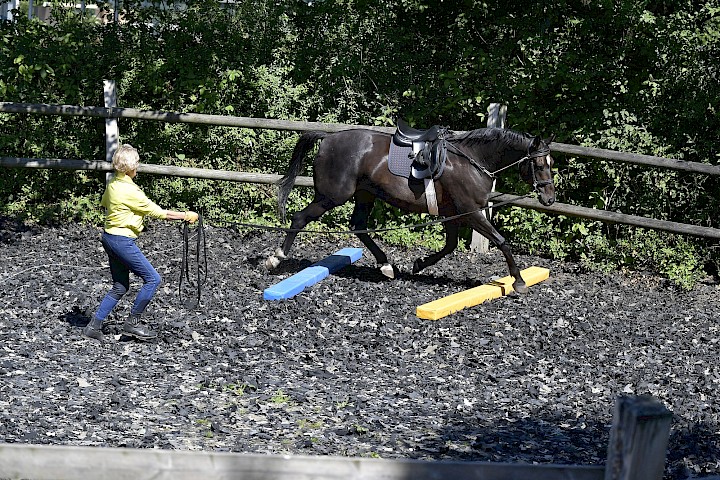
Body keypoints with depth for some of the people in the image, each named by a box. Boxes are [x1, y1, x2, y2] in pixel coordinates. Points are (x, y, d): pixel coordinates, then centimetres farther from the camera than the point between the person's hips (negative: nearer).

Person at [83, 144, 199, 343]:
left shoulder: (112, 183, 5)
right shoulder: (130, 191, -21)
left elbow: (104, 204, 25)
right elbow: (158, 212, -16)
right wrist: (186, 216, -7)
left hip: (109, 236, 10)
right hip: (122, 241, -10)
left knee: (120, 287, 16)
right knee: (152, 279, -3)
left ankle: (93, 326, 16)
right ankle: (132, 322, 3)